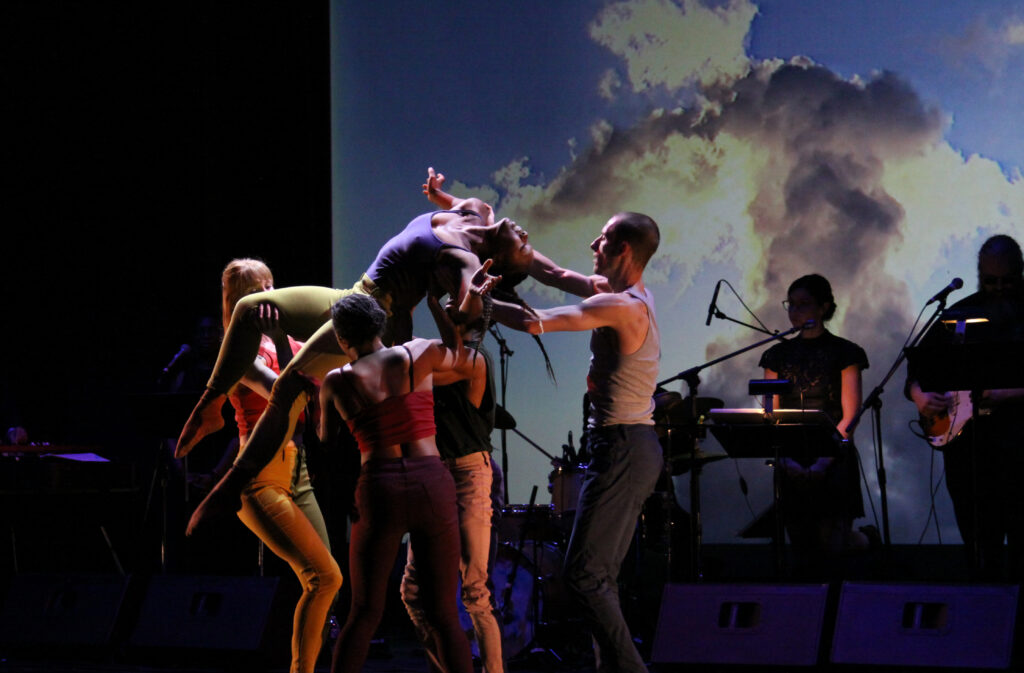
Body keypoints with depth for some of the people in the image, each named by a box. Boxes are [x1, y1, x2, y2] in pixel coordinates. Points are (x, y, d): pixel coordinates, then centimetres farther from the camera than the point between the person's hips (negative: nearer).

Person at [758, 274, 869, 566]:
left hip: (832, 458, -3)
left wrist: (825, 459, -16)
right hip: (792, 461, 3)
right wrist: (786, 458, -8)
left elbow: (850, 417, -2)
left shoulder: (844, 353, 5)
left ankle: (855, 542, 20)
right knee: (802, 547, -6)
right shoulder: (778, 355, 15)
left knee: (830, 544, -15)